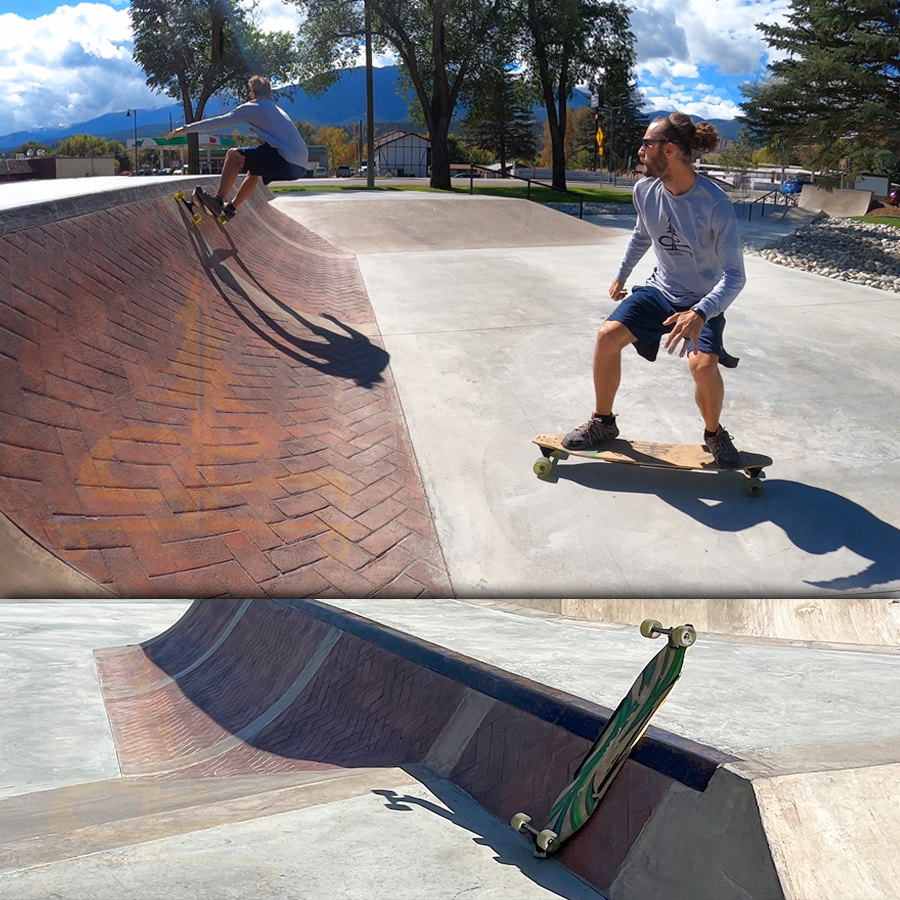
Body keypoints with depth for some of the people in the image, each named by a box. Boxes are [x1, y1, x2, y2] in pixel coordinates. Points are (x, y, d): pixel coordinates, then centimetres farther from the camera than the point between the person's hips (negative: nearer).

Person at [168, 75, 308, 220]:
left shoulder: (252, 107, 5)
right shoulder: (277, 110, 28)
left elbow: (219, 122, 4)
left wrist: (187, 128, 8)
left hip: (285, 161, -8)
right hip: (300, 167, 8)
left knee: (233, 155, 4)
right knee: (253, 170, 30)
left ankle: (218, 200, 2)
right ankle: (230, 207, 34)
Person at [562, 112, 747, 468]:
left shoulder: (715, 204, -26)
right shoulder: (645, 190, -9)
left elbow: (734, 276, -28)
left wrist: (699, 314, -44)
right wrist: (621, 275, 26)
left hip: (702, 302, -5)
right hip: (660, 290, 5)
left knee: (703, 364, -29)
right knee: (608, 336, -17)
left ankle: (714, 434, 2)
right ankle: (602, 422, 5)